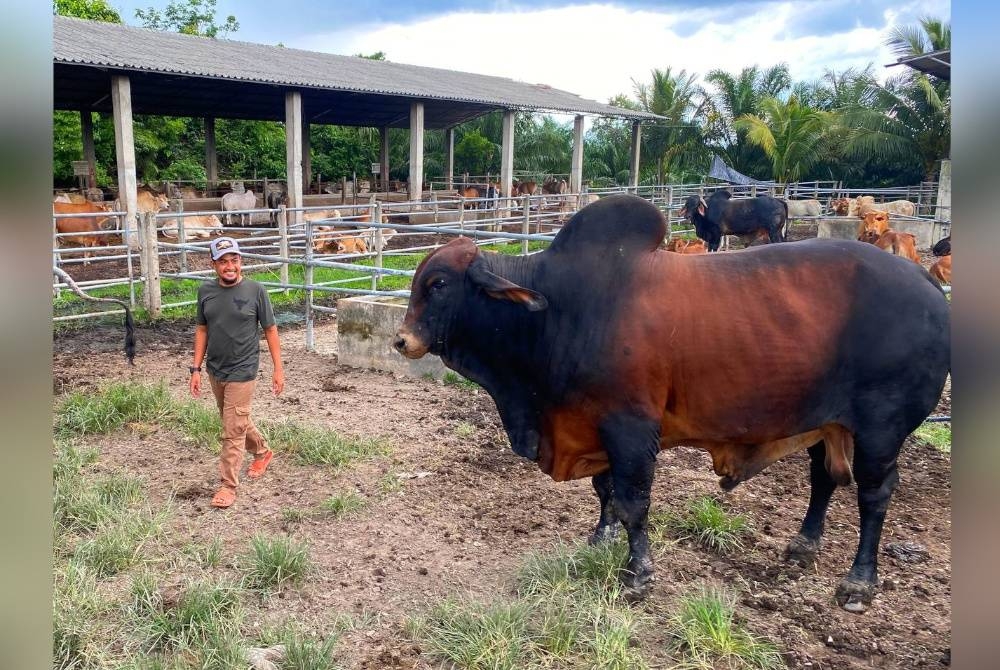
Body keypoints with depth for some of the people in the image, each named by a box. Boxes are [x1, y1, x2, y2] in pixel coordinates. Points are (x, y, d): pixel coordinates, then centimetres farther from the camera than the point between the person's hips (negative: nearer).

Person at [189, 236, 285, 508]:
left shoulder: (255, 291, -12)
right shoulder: (205, 291, 0)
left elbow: (270, 330, -5)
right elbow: (201, 329, 8)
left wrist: (278, 369, -6)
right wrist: (196, 368, 5)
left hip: (242, 372, -5)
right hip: (215, 371, 5)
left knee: (233, 431, -3)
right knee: (238, 421, 21)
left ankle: (228, 486, 9)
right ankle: (262, 452, 46)